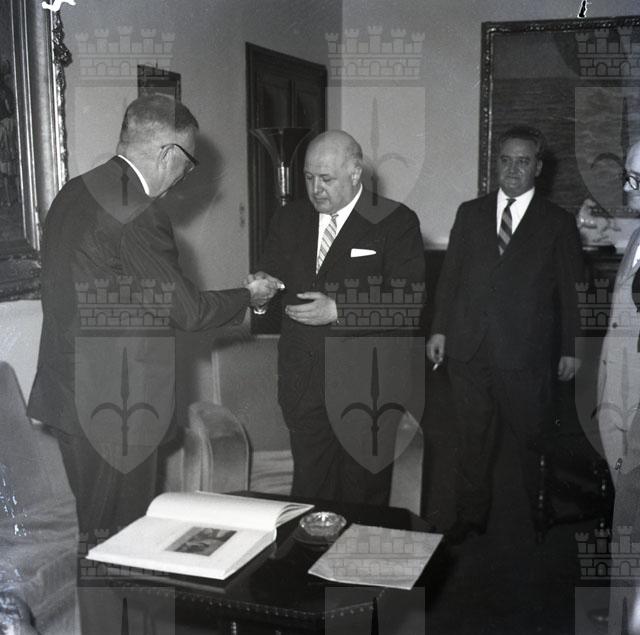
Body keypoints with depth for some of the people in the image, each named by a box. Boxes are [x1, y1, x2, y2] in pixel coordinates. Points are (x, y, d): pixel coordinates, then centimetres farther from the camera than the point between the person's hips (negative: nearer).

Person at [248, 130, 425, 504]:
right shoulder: (290, 220, 11)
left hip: (367, 389, -3)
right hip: (303, 385, 4)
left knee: (363, 496, 10)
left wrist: (338, 311, -20)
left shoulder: (396, 222, -5)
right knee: (308, 491, 9)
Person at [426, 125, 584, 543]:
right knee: (473, 439, 12)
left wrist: (570, 350, 0)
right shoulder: (470, 213, 11)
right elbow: (450, 276, 11)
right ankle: (471, 517, 26)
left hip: (526, 353, -3)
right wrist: (440, 329, 5)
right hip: (468, 349, 3)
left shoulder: (558, 223, 3)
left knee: (536, 439, 7)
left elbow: (571, 292, 2)